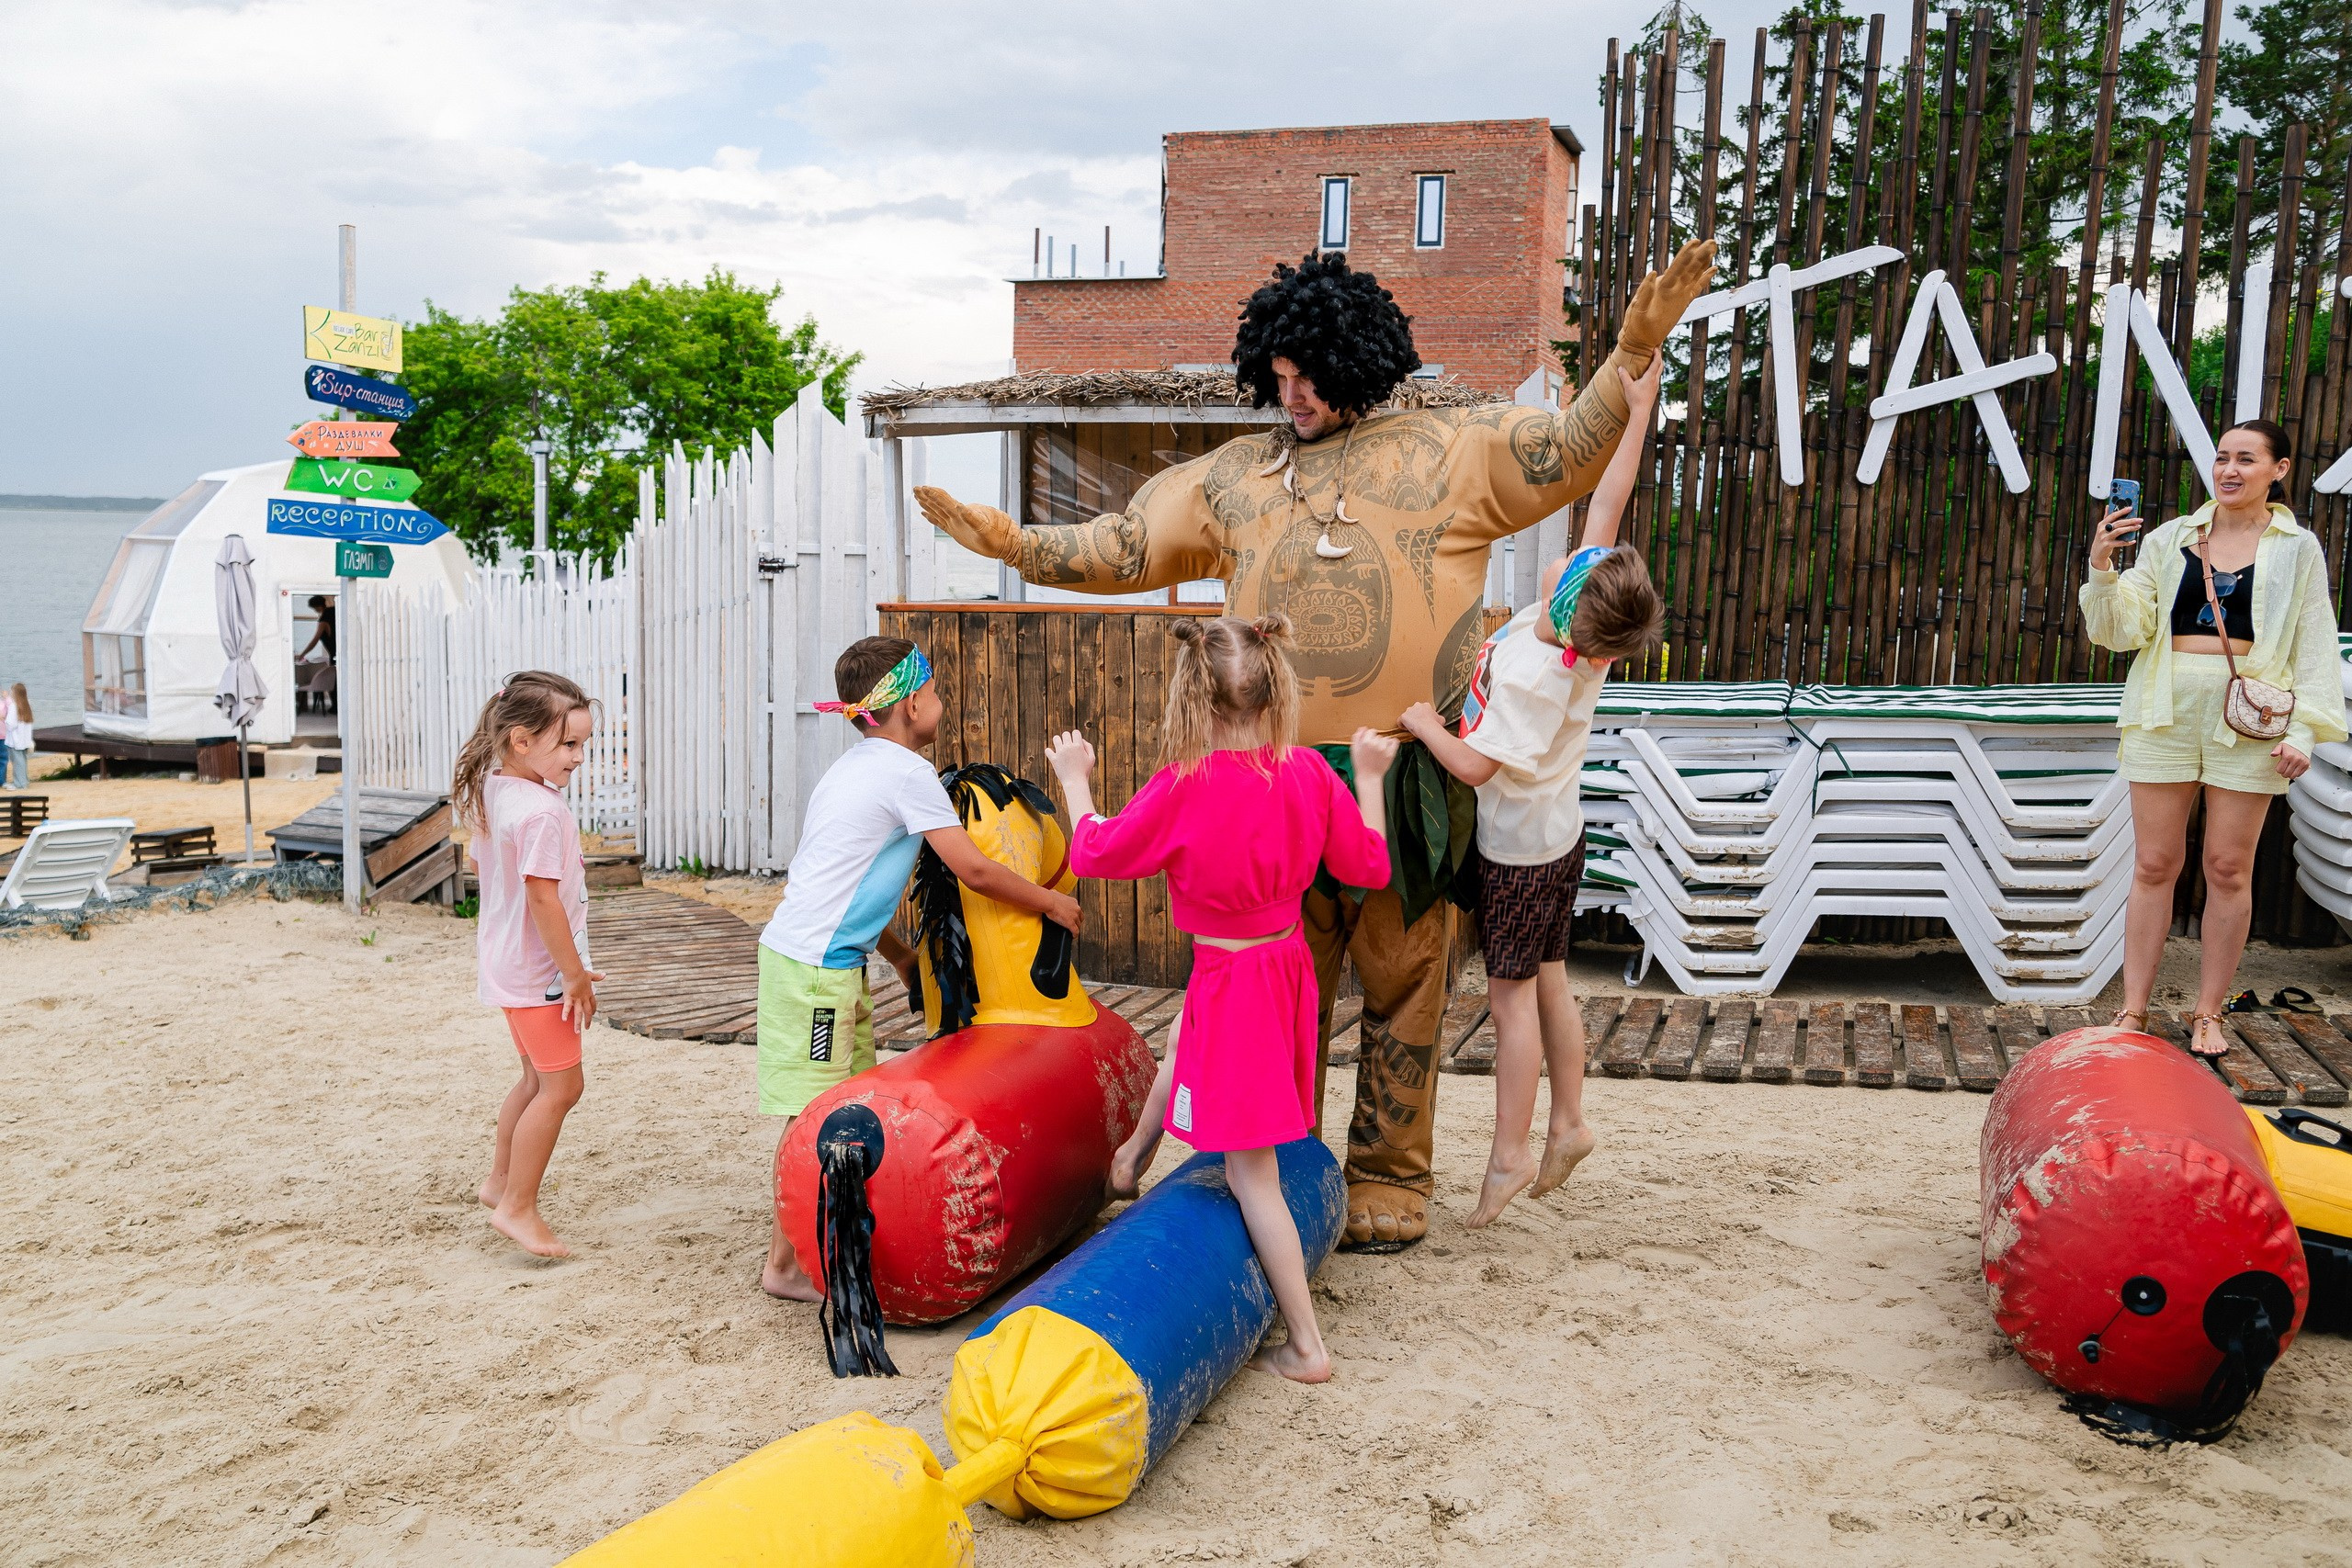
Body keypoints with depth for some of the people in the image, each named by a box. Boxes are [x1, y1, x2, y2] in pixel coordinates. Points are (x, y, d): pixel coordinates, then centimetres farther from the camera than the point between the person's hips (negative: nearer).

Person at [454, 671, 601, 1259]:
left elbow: (479, 862, 19)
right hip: (538, 971, -10)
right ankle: (517, 1209, 4)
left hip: (506, 963, 10)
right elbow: (543, 898, -28)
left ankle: (500, 1182, 35)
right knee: (562, 1085, -2)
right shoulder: (542, 811, -26)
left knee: (537, 1078, 22)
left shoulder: (491, 791, 4)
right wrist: (575, 973, -21)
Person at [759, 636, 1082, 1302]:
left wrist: (897, 954, 26)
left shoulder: (856, 767, 16)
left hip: (829, 956, 10)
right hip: (815, 965, -10)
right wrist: (1051, 902, 1)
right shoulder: (905, 771, -13)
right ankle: (785, 1265, 5)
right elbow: (976, 871, -13)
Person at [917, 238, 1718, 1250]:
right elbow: (1124, 548, 13)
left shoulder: (1446, 451, 5)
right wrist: (1014, 544, 4)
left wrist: (1635, 349, -12)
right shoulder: (1235, 474, 12)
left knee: (1402, 983, 6)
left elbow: (1571, 448, 1)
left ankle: (1388, 1178, 20)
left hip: (1409, 786, -2)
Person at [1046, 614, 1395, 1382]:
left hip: (1232, 982, -7)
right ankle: (1133, 1157, 59)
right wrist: (1370, 777, 14)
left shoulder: (1182, 787, -23)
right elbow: (1370, 865, 2)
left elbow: (1095, 854, -7)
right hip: (1289, 964, 7)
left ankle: (1307, 1346, 9)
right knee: (1188, 1033, 38)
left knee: (1249, 1170, 4)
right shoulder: (1308, 772, -9)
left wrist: (1075, 781, 11)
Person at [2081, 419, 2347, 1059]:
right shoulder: (2171, 538, 8)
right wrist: (2102, 569, -13)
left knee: (2229, 869, 4)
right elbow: (2123, 630, 4)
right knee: (2154, 865, 2)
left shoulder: (2298, 548, 7)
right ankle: (2132, 1012, 9)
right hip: (2167, 714, 1)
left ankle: (2208, 1014, 16)